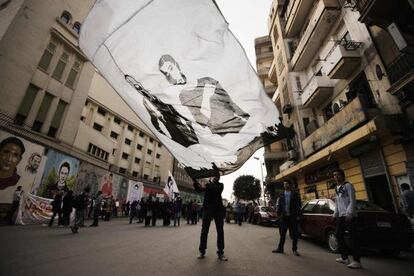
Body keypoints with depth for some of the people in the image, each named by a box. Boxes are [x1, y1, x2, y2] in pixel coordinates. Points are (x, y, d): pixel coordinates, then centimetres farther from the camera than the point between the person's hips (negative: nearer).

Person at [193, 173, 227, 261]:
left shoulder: (220, 185, 8)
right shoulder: (208, 185, 15)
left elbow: (217, 189, -15)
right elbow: (199, 189, 0)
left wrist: (206, 187, -24)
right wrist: (195, 182, -17)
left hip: (218, 209, -1)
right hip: (207, 209, 1)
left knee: (220, 231, 3)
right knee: (204, 230, 3)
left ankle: (220, 252, 12)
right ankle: (202, 251, 14)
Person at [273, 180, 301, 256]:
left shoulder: (295, 194, -1)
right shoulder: (281, 195, 9)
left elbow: (299, 205, -2)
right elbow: (279, 204, 10)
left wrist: (297, 215, -9)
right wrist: (278, 213, 0)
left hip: (292, 217, -3)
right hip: (284, 217, 3)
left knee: (294, 234, 5)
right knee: (282, 233, 9)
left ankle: (294, 249, 19)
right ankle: (280, 248, 19)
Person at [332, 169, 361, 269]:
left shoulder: (348, 185, -6)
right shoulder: (336, 188, 16)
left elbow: (352, 201, -13)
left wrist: (349, 214, -20)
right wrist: (335, 214, 16)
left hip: (349, 215, -8)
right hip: (340, 216, 8)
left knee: (353, 237, -6)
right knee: (339, 235, 10)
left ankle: (357, 261, 1)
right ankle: (344, 257, 20)